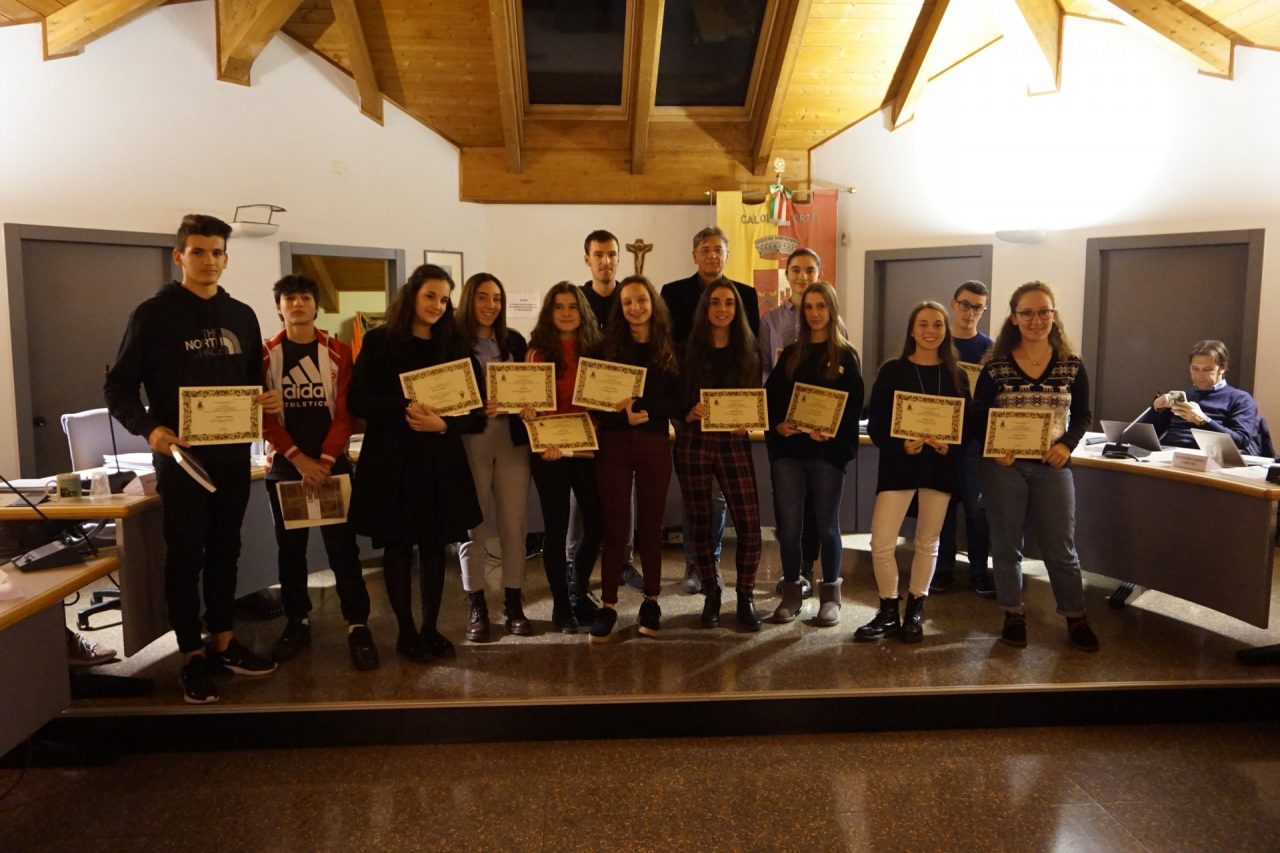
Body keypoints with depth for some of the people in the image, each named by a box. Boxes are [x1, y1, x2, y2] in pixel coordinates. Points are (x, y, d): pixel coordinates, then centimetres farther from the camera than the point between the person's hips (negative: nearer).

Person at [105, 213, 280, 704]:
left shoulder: (241, 316, 10)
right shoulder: (154, 314, -5)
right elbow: (118, 387, -5)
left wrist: (270, 401, -6)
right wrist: (148, 429, -22)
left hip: (233, 455, 5)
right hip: (181, 456, -5)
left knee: (225, 552, 13)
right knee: (185, 556, 3)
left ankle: (223, 642, 26)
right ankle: (192, 656, 14)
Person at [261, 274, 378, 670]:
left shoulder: (338, 352, 1)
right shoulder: (266, 354, 1)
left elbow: (346, 413, -3)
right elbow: (263, 415, -3)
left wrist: (324, 461, -13)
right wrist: (298, 458, -13)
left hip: (333, 463, -1)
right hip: (285, 465, 1)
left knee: (342, 546, -1)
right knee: (290, 548, 9)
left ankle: (358, 625, 5)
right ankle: (297, 622, 21)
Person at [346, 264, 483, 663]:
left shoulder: (454, 344, 7)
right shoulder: (380, 341, -1)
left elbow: (474, 405, 3)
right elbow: (357, 400, -5)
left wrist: (443, 423, -16)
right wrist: (404, 410, -20)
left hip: (441, 460, 3)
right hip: (391, 458, -2)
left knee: (435, 544, 7)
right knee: (397, 545, 5)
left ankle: (431, 628, 21)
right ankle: (406, 632, 17)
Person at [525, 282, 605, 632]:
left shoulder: (595, 348, 7)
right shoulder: (538, 351, -1)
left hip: (589, 448, 3)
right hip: (551, 452, -3)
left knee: (598, 523, 6)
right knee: (556, 527, 4)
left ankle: (578, 589, 30)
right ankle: (561, 604, 20)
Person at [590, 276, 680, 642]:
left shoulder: (668, 349, 6)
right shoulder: (609, 345, 4)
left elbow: (676, 402, -1)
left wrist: (642, 407, -17)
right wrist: (624, 418, -19)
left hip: (654, 444, 1)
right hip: (614, 444, -1)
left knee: (650, 526, 8)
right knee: (615, 526, 2)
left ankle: (651, 602, 20)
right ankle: (608, 606, 9)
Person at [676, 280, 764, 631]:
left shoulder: (748, 351, 7)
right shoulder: (688, 350, 3)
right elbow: (673, 401, 3)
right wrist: (689, 414, -17)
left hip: (734, 442, 1)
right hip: (693, 443, 0)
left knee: (750, 523, -7)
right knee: (699, 522, 7)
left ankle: (745, 598, 10)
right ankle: (711, 595, 22)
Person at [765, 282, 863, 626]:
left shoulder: (846, 356, 4)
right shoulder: (790, 354, 13)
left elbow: (854, 406, -3)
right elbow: (770, 397, 9)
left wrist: (834, 434, -18)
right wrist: (777, 425, -9)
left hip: (828, 452, -2)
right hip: (788, 450, 3)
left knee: (826, 525, 6)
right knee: (789, 525, 3)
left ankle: (830, 594, 17)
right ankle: (792, 591, 15)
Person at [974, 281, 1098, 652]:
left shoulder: (1072, 365, 1)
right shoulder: (996, 365, -3)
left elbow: (1083, 414, 8)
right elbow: (978, 416, 0)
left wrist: (1067, 444, -10)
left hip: (1052, 466, 1)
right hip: (1003, 465, 0)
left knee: (1061, 548, 6)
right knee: (1006, 545, 9)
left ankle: (1076, 619, 22)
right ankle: (1014, 615, 24)